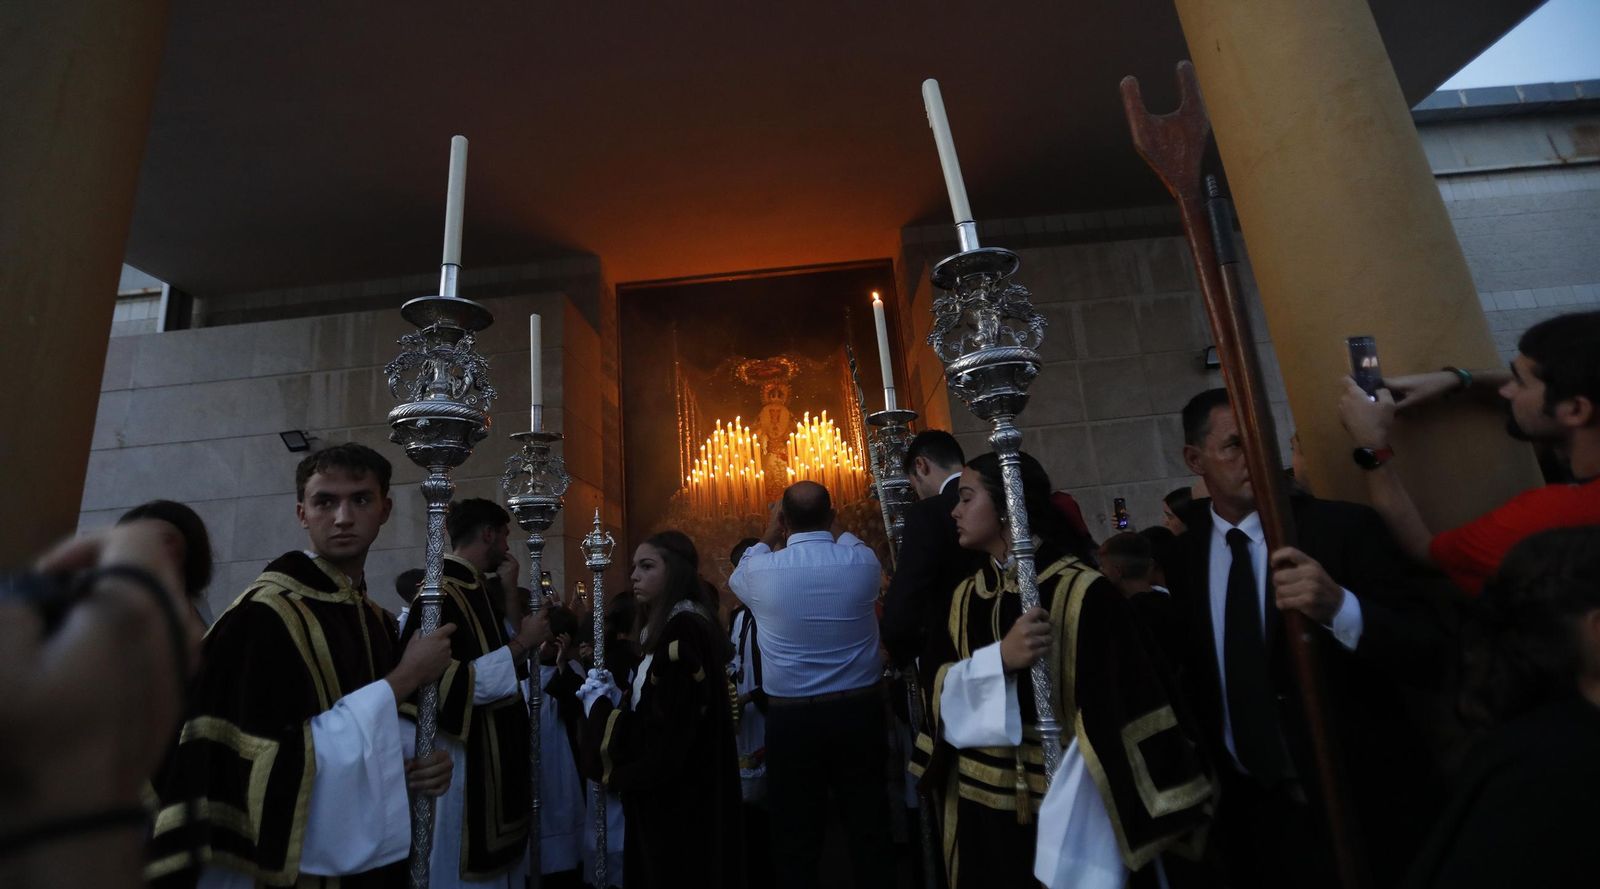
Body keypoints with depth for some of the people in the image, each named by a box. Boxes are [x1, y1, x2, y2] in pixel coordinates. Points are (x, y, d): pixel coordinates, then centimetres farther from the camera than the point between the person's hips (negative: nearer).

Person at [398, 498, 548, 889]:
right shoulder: (440, 593, -21)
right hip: (461, 764, -9)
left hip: (494, 759, 9)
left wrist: (510, 594, 7)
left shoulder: (480, 589, 7)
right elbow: (448, 685, -27)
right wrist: (520, 644, -22)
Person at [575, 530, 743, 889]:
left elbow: (668, 731, -26)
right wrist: (615, 698, 0)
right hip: (678, 789, 9)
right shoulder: (676, 626, 9)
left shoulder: (683, 632, -23)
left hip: (676, 796, -9)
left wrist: (601, 704, -12)